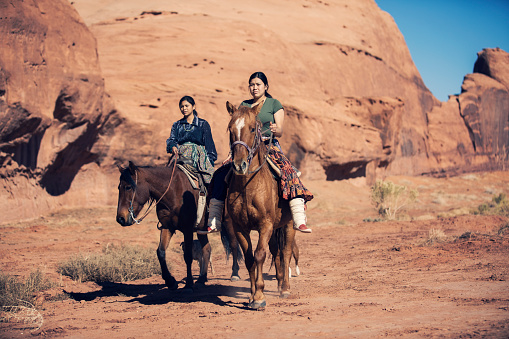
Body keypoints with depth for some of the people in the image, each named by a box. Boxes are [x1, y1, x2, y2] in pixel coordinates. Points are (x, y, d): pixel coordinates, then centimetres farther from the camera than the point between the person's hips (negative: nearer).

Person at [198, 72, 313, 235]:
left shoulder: (274, 104, 5)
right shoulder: (244, 105, 16)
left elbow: (280, 132, -2)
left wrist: (275, 129, -26)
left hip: (269, 146, -4)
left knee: (288, 172, -31)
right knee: (221, 175, -12)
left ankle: (299, 220, -37)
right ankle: (214, 222, -7)